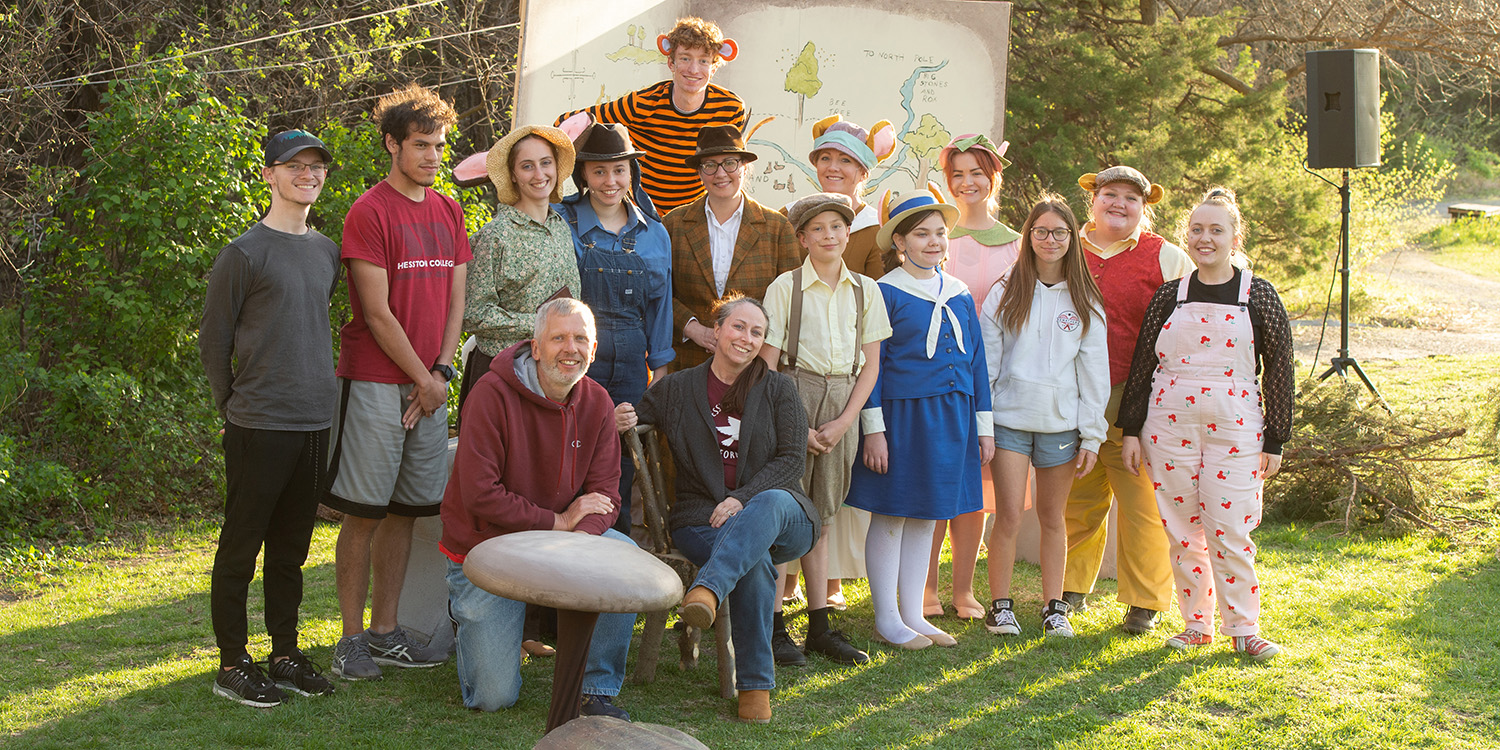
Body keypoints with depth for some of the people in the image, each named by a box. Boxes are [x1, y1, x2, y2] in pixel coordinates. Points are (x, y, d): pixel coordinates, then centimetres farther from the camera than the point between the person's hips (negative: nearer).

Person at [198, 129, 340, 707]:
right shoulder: (245, 253, -7)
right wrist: (236, 406, 1)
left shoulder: (327, 252, 12)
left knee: (292, 546, 13)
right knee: (242, 545, 1)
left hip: (315, 421, 6)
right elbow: (213, 340, -2)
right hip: (260, 426, -6)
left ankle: (285, 652, 22)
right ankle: (232, 664, 8)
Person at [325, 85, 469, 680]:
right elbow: (378, 313, -11)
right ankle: (352, 640, 4)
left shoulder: (449, 212, 13)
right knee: (363, 513, -3)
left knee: (403, 510, 10)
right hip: (376, 381, -6)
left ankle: (386, 633, 17)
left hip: (430, 384, 6)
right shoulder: (369, 212, -8)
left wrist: (440, 370, 0)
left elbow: (455, 301, 12)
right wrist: (422, 379, -8)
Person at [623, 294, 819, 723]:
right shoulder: (676, 389, 11)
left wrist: (743, 499, -15)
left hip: (780, 517, 0)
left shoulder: (778, 390, 10)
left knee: (771, 502, -39)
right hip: (702, 520, 0)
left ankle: (708, 589, -59)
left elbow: (792, 459, 1)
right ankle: (755, 685, -32)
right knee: (755, 560, -35)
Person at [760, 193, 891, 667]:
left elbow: (870, 365, 8)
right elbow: (768, 364, -4)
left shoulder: (865, 290, 8)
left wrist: (843, 422, -3)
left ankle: (819, 628, 14)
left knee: (820, 514, 10)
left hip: (843, 404, 3)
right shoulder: (786, 286, -2)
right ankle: (773, 628, 0)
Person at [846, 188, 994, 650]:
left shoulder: (960, 295, 10)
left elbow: (976, 362, 15)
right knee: (890, 514, 1)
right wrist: (874, 428, -13)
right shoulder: (886, 293, -6)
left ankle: (913, 615, 19)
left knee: (925, 516, 11)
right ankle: (887, 620, 9)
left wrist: (983, 425, 13)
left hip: (951, 417, 6)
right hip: (901, 414, -5)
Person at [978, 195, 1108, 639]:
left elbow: (1094, 370, 6)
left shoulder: (1084, 300, 6)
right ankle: (1000, 606, 6)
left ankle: (1054, 607, 17)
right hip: (1009, 418, -1)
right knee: (1009, 516, -5)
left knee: (1052, 517, 8)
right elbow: (986, 360, 4)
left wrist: (1092, 435, 1)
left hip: (1061, 422, 1)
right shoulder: (1007, 293, 4)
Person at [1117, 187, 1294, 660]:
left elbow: (1280, 370, 2)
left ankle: (1243, 628, 6)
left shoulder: (1257, 295, 1)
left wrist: (1274, 441, -1)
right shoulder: (1170, 295, 7)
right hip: (1170, 426, 2)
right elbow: (1142, 364, 11)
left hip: (1234, 430, -2)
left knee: (1230, 532, -6)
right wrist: (1131, 430, 7)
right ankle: (1197, 624, 17)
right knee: (1182, 531, 5)